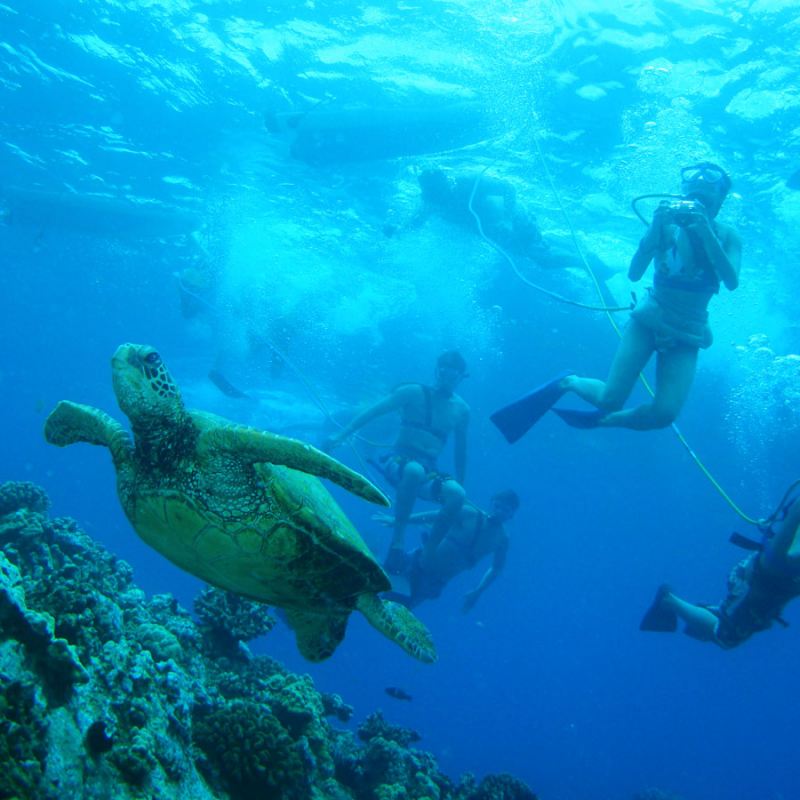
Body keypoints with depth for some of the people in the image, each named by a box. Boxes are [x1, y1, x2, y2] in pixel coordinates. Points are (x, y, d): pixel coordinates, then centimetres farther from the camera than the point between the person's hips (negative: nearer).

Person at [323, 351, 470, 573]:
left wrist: (460, 483, 21)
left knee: (457, 494, -30)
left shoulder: (461, 410, 12)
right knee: (414, 470, -41)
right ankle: (398, 540, -32)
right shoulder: (414, 392, 1)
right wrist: (341, 436, -10)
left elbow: (460, 451, 21)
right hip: (397, 463, -3)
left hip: (428, 472, 4)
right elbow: (373, 412, -1)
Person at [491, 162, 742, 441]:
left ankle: (603, 419, 14)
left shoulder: (727, 235, -2)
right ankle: (568, 382, 21)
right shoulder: (667, 224, -5)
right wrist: (656, 228, -26)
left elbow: (731, 282, -19)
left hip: (686, 334, 2)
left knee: (665, 414, -14)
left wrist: (706, 231, -28)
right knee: (610, 399, -11)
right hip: (649, 319, -1)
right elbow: (633, 274, -14)